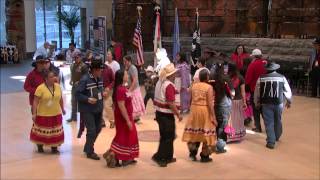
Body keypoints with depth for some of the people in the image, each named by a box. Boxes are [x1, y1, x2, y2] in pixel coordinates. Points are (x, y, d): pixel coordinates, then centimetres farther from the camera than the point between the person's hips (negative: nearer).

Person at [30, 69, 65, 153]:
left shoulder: (58, 86, 0)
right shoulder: (40, 88, -16)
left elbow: (60, 99, 12)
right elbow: (35, 102, -15)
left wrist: (62, 109, 19)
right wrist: (34, 114, -18)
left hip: (56, 114, 4)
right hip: (43, 115, -4)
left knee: (55, 131, 10)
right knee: (42, 131, 9)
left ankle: (54, 147, 24)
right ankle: (40, 147, 29)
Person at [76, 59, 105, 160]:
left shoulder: (99, 78, 4)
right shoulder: (85, 79, -18)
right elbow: (77, 94, -17)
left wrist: (102, 93, -1)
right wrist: (88, 99, -28)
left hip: (98, 109, 8)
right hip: (87, 110, -8)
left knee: (98, 129, 15)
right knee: (91, 130, -6)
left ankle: (87, 147, 34)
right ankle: (90, 152, 9)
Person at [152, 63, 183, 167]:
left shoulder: (160, 82, 9)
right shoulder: (169, 85, -20)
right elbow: (171, 103, -24)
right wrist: (178, 114, -15)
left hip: (159, 113, 9)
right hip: (167, 115, -9)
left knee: (165, 136, 17)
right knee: (168, 137, 0)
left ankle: (168, 157, 26)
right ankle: (159, 157, 1)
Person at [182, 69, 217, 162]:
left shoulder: (194, 86, 3)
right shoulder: (209, 87, -13)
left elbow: (191, 99, 7)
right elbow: (210, 104, -17)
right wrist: (213, 117, -14)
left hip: (194, 109, 5)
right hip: (205, 111, -5)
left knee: (194, 132, 17)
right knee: (206, 133, 6)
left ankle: (192, 153, 20)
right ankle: (204, 156, 13)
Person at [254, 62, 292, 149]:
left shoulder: (261, 78, -4)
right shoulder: (282, 77, -2)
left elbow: (257, 92, 3)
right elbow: (287, 91, 4)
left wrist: (257, 102, 17)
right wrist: (289, 101, 20)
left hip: (266, 104, -2)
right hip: (279, 103, 2)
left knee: (269, 123, 2)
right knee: (278, 121, 20)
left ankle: (271, 142, -2)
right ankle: (277, 137, 39)